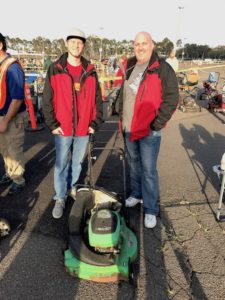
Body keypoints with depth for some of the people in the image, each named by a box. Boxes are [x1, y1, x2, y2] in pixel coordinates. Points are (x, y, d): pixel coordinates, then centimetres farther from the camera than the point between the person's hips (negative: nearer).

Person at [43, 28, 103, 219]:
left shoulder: (90, 71, 6)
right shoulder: (55, 69, 0)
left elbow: (97, 99, 7)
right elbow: (47, 99, -2)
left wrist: (95, 123, 0)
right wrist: (52, 124, -7)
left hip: (84, 128, 2)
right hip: (62, 128, -2)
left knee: (78, 162, 15)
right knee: (61, 164, 4)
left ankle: (72, 187, 36)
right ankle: (60, 198, 17)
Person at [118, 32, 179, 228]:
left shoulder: (163, 69, -9)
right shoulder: (130, 67, 10)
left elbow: (171, 99, -12)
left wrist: (157, 124, -16)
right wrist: (122, 117, 14)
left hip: (149, 131, -6)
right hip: (129, 128, 6)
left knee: (148, 170, -2)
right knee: (134, 164, 18)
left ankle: (151, 209, 13)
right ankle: (136, 194, 38)